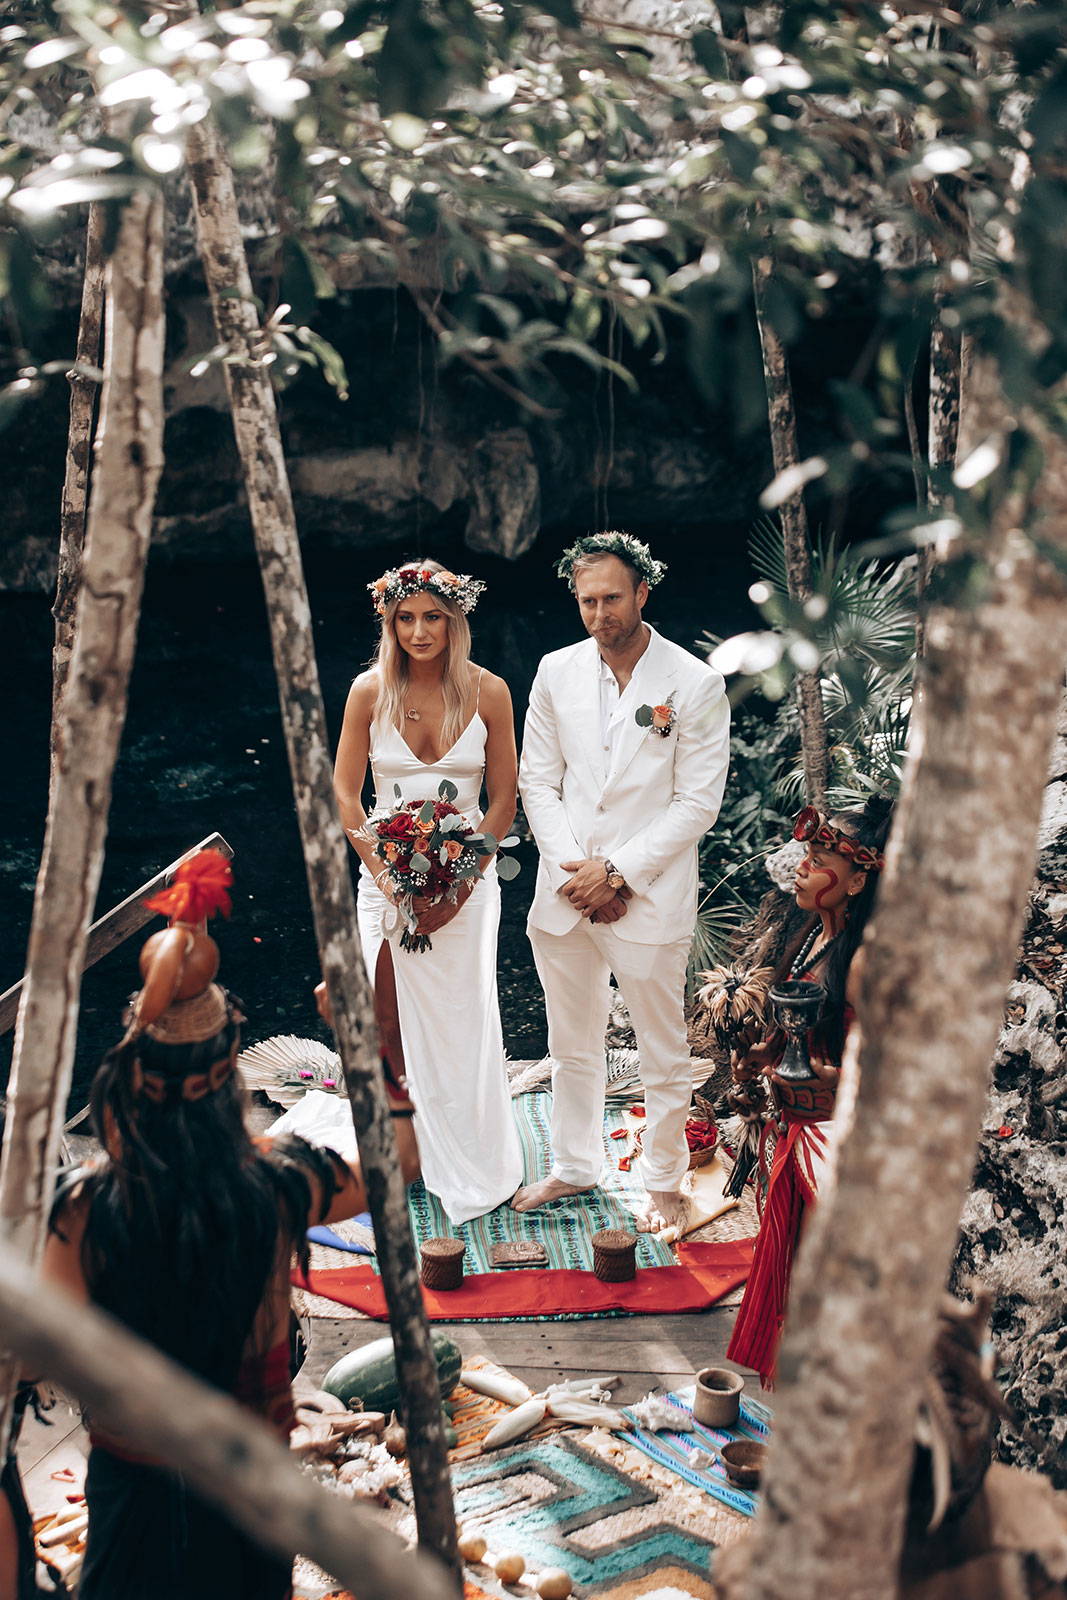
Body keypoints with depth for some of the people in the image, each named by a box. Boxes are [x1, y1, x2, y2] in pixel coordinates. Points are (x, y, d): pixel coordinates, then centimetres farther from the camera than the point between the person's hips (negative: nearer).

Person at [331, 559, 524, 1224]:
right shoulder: (371, 691, -3)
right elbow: (344, 794, 1)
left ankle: (476, 1167, 20)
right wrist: (389, 876, -10)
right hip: (387, 875, 1)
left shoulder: (487, 691, -4)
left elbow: (504, 800, 0)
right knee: (389, 1022, 1)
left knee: (462, 1021, 2)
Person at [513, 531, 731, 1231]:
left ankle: (666, 1181, 28)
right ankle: (575, 1166, 37)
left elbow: (697, 802, -10)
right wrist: (573, 872, -7)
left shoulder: (696, 684, -10)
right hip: (564, 893, 4)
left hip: (650, 898, -4)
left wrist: (618, 874, -14)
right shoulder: (557, 673, 2)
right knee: (573, 1047, 18)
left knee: (664, 1055, 9)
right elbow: (538, 780, 6)